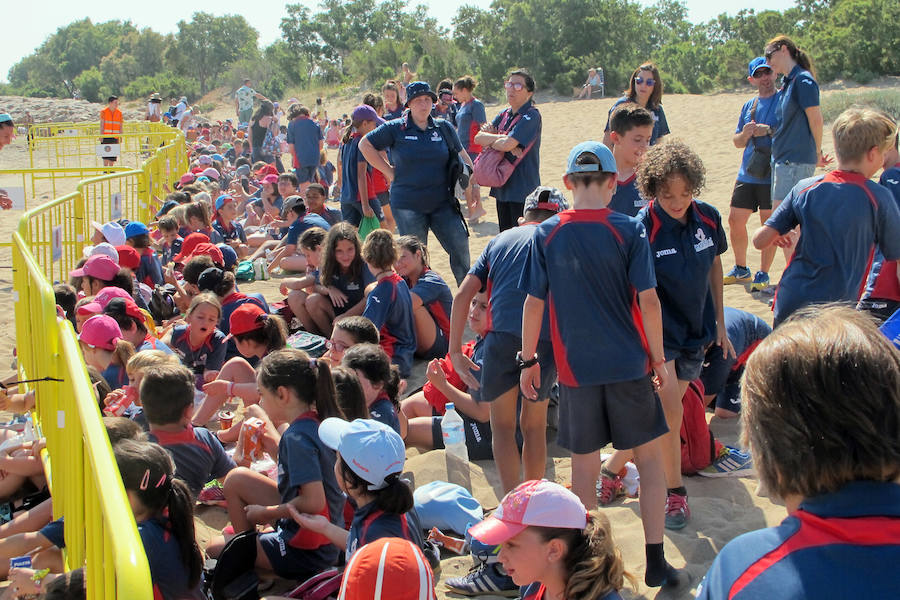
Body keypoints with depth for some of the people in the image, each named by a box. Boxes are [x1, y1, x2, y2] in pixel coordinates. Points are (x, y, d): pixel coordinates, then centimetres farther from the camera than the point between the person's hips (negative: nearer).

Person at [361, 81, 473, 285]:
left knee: (460, 246, -2)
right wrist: (388, 171, 0)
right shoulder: (395, 129, -1)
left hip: (442, 203, 2)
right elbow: (365, 145, 4)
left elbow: (461, 156, 18)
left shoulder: (444, 128, 7)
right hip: (408, 205, -2)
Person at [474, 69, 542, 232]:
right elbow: (478, 138, 4)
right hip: (503, 188, 8)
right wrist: (501, 138, -14)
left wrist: (490, 139, -2)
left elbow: (507, 144, -23)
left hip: (523, 190, -8)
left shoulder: (531, 115, -12)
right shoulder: (504, 115, 13)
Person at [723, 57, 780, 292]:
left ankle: (763, 274, 8)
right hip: (747, 174, 6)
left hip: (773, 173, -6)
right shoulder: (748, 106, 17)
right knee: (735, 220, 9)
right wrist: (745, 133, -2)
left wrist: (769, 130, -18)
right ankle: (741, 269, 26)